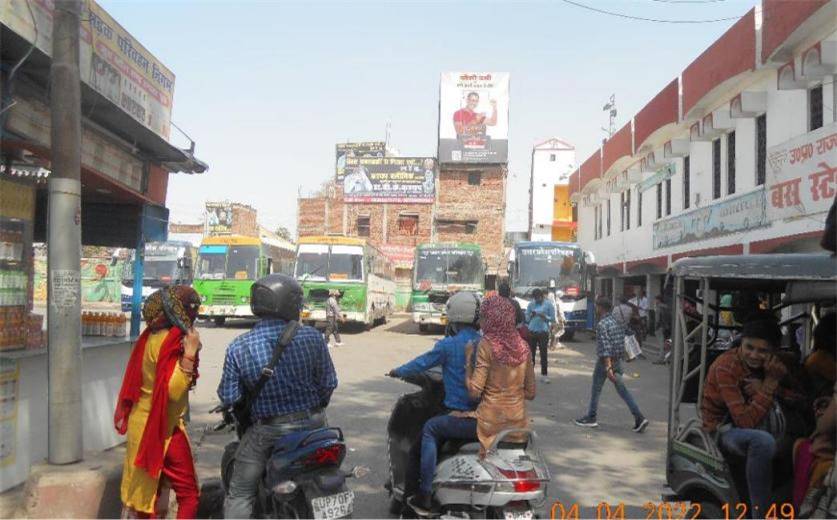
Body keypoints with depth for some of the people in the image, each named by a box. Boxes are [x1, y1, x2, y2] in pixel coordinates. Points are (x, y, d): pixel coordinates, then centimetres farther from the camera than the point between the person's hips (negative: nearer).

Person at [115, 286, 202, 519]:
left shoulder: (151, 336, 5)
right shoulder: (170, 341, -21)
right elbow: (173, 390, -28)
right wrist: (189, 354, -28)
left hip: (142, 423, 9)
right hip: (163, 427, -9)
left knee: (143, 492, 19)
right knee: (189, 495, -1)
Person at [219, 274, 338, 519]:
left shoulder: (238, 347, -10)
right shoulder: (312, 337, -10)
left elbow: (228, 397, -8)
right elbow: (329, 382, -4)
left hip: (266, 430, -1)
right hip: (311, 424, 2)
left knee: (240, 494, 11)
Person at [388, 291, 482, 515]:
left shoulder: (448, 345, -8)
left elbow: (422, 363, 5)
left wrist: (398, 371, 25)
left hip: (463, 420, -5)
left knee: (430, 429, 19)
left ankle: (425, 497, 14)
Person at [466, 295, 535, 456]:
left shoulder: (486, 345, -11)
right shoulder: (522, 346, 4)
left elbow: (474, 391, -13)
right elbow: (530, 393, 8)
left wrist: (468, 359, -3)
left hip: (492, 420, -5)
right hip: (518, 419, 5)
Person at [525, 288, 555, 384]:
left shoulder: (548, 304, 0)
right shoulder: (531, 304, 7)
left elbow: (552, 318, -1)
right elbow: (526, 318, 9)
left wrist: (544, 317, -19)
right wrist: (531, 316, -12)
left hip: (543, 332, -2)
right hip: (532, 331, 2)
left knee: (543, 354, 1)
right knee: (531, 353, 5)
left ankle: (544, 375, 7)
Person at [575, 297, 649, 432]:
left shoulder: (602, 324, -18)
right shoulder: (617, 321, 7)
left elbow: (605, 347, -25)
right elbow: (621, 342, 14)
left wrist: (608, 367, -28)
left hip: (605, 361, -7)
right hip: (617, 360, 7)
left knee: (596, 390, 8)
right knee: (622, 390, 8)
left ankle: (591, 418, 19)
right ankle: (639, 417, 0)